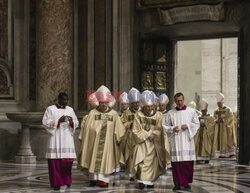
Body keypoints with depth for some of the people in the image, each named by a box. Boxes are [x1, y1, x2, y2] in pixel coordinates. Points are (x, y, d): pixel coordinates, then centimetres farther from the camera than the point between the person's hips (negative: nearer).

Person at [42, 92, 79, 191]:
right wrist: (58, 121, -16)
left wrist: (71, 122, -11)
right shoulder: (50, 109, 1)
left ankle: (66, 180, 17)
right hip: (55, 137, -3)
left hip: (67, 138, 3)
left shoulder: (70, 110, 12)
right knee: (56, 160, -6)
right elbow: (45, 122, -6)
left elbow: (76, 123, 12)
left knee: (68, 159, -1)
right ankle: (56, 183, 1)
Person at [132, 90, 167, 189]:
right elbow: (136, 130, -5)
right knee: (142, 161, -14)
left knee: (153, 162, 2)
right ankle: (141, 180, -11)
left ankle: (150, 182, 12)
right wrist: (147, 135, -11)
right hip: (142, 142, -1)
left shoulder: (157, 115, 1)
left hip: (154, 143, 2)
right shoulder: (138, 115, -2)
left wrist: (152, 135, -17)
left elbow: (159, 130, -2)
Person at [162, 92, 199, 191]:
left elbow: (197, 124, 8)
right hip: (175, 140, 0)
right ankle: (177, 183, 7)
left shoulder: (191, 111, 4)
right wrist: (172, 129, -9)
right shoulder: (170, 113, 6)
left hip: (187, 140, 0)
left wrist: (188, 126, -9)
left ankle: (186, 183, 9)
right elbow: (165, 125, 10)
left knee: (188, 163, -2)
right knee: (176, 162, -2)